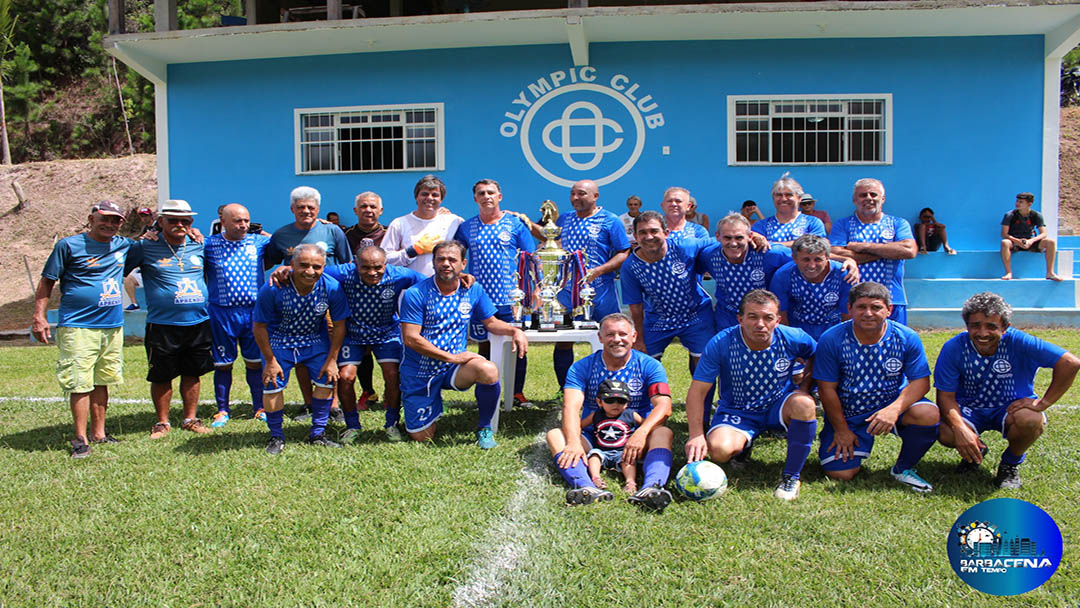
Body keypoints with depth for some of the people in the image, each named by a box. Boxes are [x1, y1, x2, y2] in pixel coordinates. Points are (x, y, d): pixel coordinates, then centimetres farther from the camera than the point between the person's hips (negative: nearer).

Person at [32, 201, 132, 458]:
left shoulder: (123, 245, 12)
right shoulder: (69, 245, -2)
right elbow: (46, 282, 0)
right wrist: (39, 316, -7)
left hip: (113, 327, 5)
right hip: (78, 327, -5)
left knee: (102, 382, 11)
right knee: (80, 384, -6)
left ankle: (99, 433, 20)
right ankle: (81, 438, 1)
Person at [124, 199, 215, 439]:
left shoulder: (199, 247, 9)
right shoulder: (145, 248, -1)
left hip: (198, 323, 3)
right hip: (162, 326, -3)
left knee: (192, 373, 12)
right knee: (161, 377, 5)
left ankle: (190, 419, 25)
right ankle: (162, 422, 21)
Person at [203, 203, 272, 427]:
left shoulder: (259, 242, 4)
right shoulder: (208, 245, 0)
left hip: (254, 311, 1)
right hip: (221, 314, -1)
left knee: (255, 362, 8)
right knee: (223, 364, 8)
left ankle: (260, 408, 21)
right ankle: (222, 410, 21)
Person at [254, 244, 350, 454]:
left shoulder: (332, 288, -23)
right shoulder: (273, 290, -28)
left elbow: (339, 325, -8)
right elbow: (259, 326, -14)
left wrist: (332, 359, -7)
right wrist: (270, 360, -9)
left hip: (315, 340, 2)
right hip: (279, 341, -2)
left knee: (326, 381, -4)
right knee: (272, 385, -8)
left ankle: (317, 434, 14)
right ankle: (276, 437, 14)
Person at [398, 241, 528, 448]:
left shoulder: (473, 290, 1)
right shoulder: (416, 294, -12)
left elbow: (491, 322, 11)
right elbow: (410, 338, -17)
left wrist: (514, 330, -11)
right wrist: (452, 357, -22)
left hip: (454, 368, 2)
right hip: (420, 372, -1)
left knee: (488, 370, -32)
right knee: (422, 437, 0)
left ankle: (484, 428, -7)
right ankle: (433, 405, 35)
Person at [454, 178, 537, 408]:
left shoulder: (515, 223, 3)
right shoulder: (467, 227, 9)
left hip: (511, 299, -2)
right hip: (480, 298, 2)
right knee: (485, 347, 9)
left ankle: (518, 393, 14)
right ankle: (483, 396, 18)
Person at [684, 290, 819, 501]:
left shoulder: (793, 338, -15)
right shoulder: (720, 343, -20)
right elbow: (697, 391, -18)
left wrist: (805, 387, -5)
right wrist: (697, 435, -27)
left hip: (779, 406, 1)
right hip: (736, 411, -1)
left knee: (803, 404, -33)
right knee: (719, 450, -30)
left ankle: (792, 475, -14)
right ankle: (743, 443, 11)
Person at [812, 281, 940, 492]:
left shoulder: (906, 338, -11)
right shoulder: (831, 340, -15)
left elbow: (921, 381, -11)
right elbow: (827, 389, -10)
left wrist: (894, 409, -29)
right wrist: (841, 430, -7)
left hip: (892, 403, 1)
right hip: (847, 414, -1)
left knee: (927, 414, -29)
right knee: (841, 473, -13)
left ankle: (903, 468, -2)